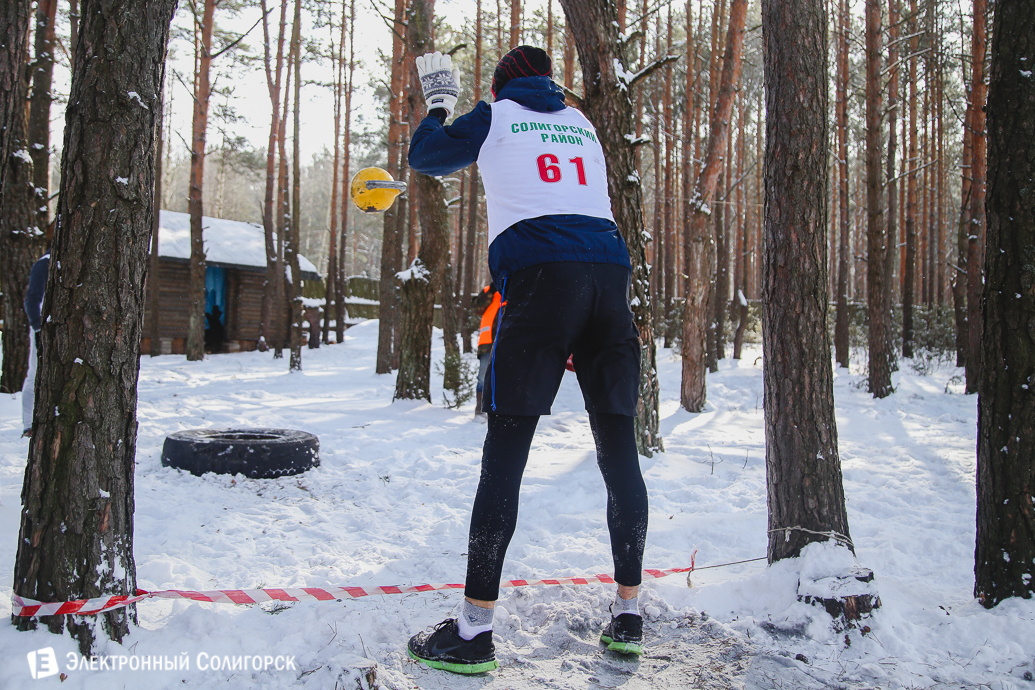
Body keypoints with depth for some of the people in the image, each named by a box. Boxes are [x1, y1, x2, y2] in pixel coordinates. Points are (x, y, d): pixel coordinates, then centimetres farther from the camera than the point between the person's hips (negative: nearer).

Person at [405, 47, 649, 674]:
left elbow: (425, 156, 26)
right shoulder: (582, 124, 26)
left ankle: (475, 630, -4)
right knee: (619, 449, 8)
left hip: (539, 275, -4)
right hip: (610, 271, 5)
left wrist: (439, 101, 43)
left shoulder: (495, 117, 15)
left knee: (505, 455, -5)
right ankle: (628, 616, 15)